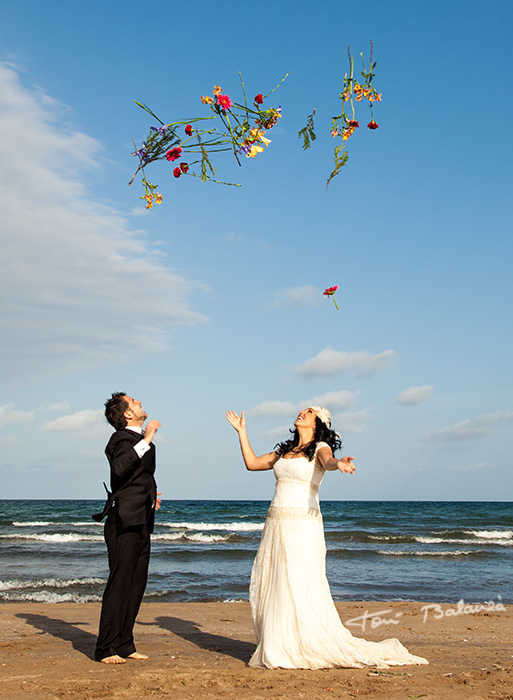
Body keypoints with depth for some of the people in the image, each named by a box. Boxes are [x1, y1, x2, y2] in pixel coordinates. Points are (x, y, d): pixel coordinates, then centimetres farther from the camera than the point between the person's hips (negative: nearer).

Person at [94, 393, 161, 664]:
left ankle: (124, 644, 16)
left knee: (136, 583, 10)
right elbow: (121, 468, -30)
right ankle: (106, 649, -2)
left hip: (141, 522, 9)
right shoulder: (121, 439, -9)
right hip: (124, 522, -9)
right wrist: (146, 441, -28)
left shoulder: (140, 440, 21)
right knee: (120, 583, -8)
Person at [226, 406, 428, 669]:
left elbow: (328, 462, -23)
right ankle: (276, 648, 15)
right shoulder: (285, 450, 20)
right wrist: (241, 431, 25)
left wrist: (339, 463, -46)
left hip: (303, 526, -6)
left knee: (300, 590, -9)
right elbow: (252, 463, 24)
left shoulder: (320, 448, 0)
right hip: (276, 526, 7)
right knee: (267, 588, 5)